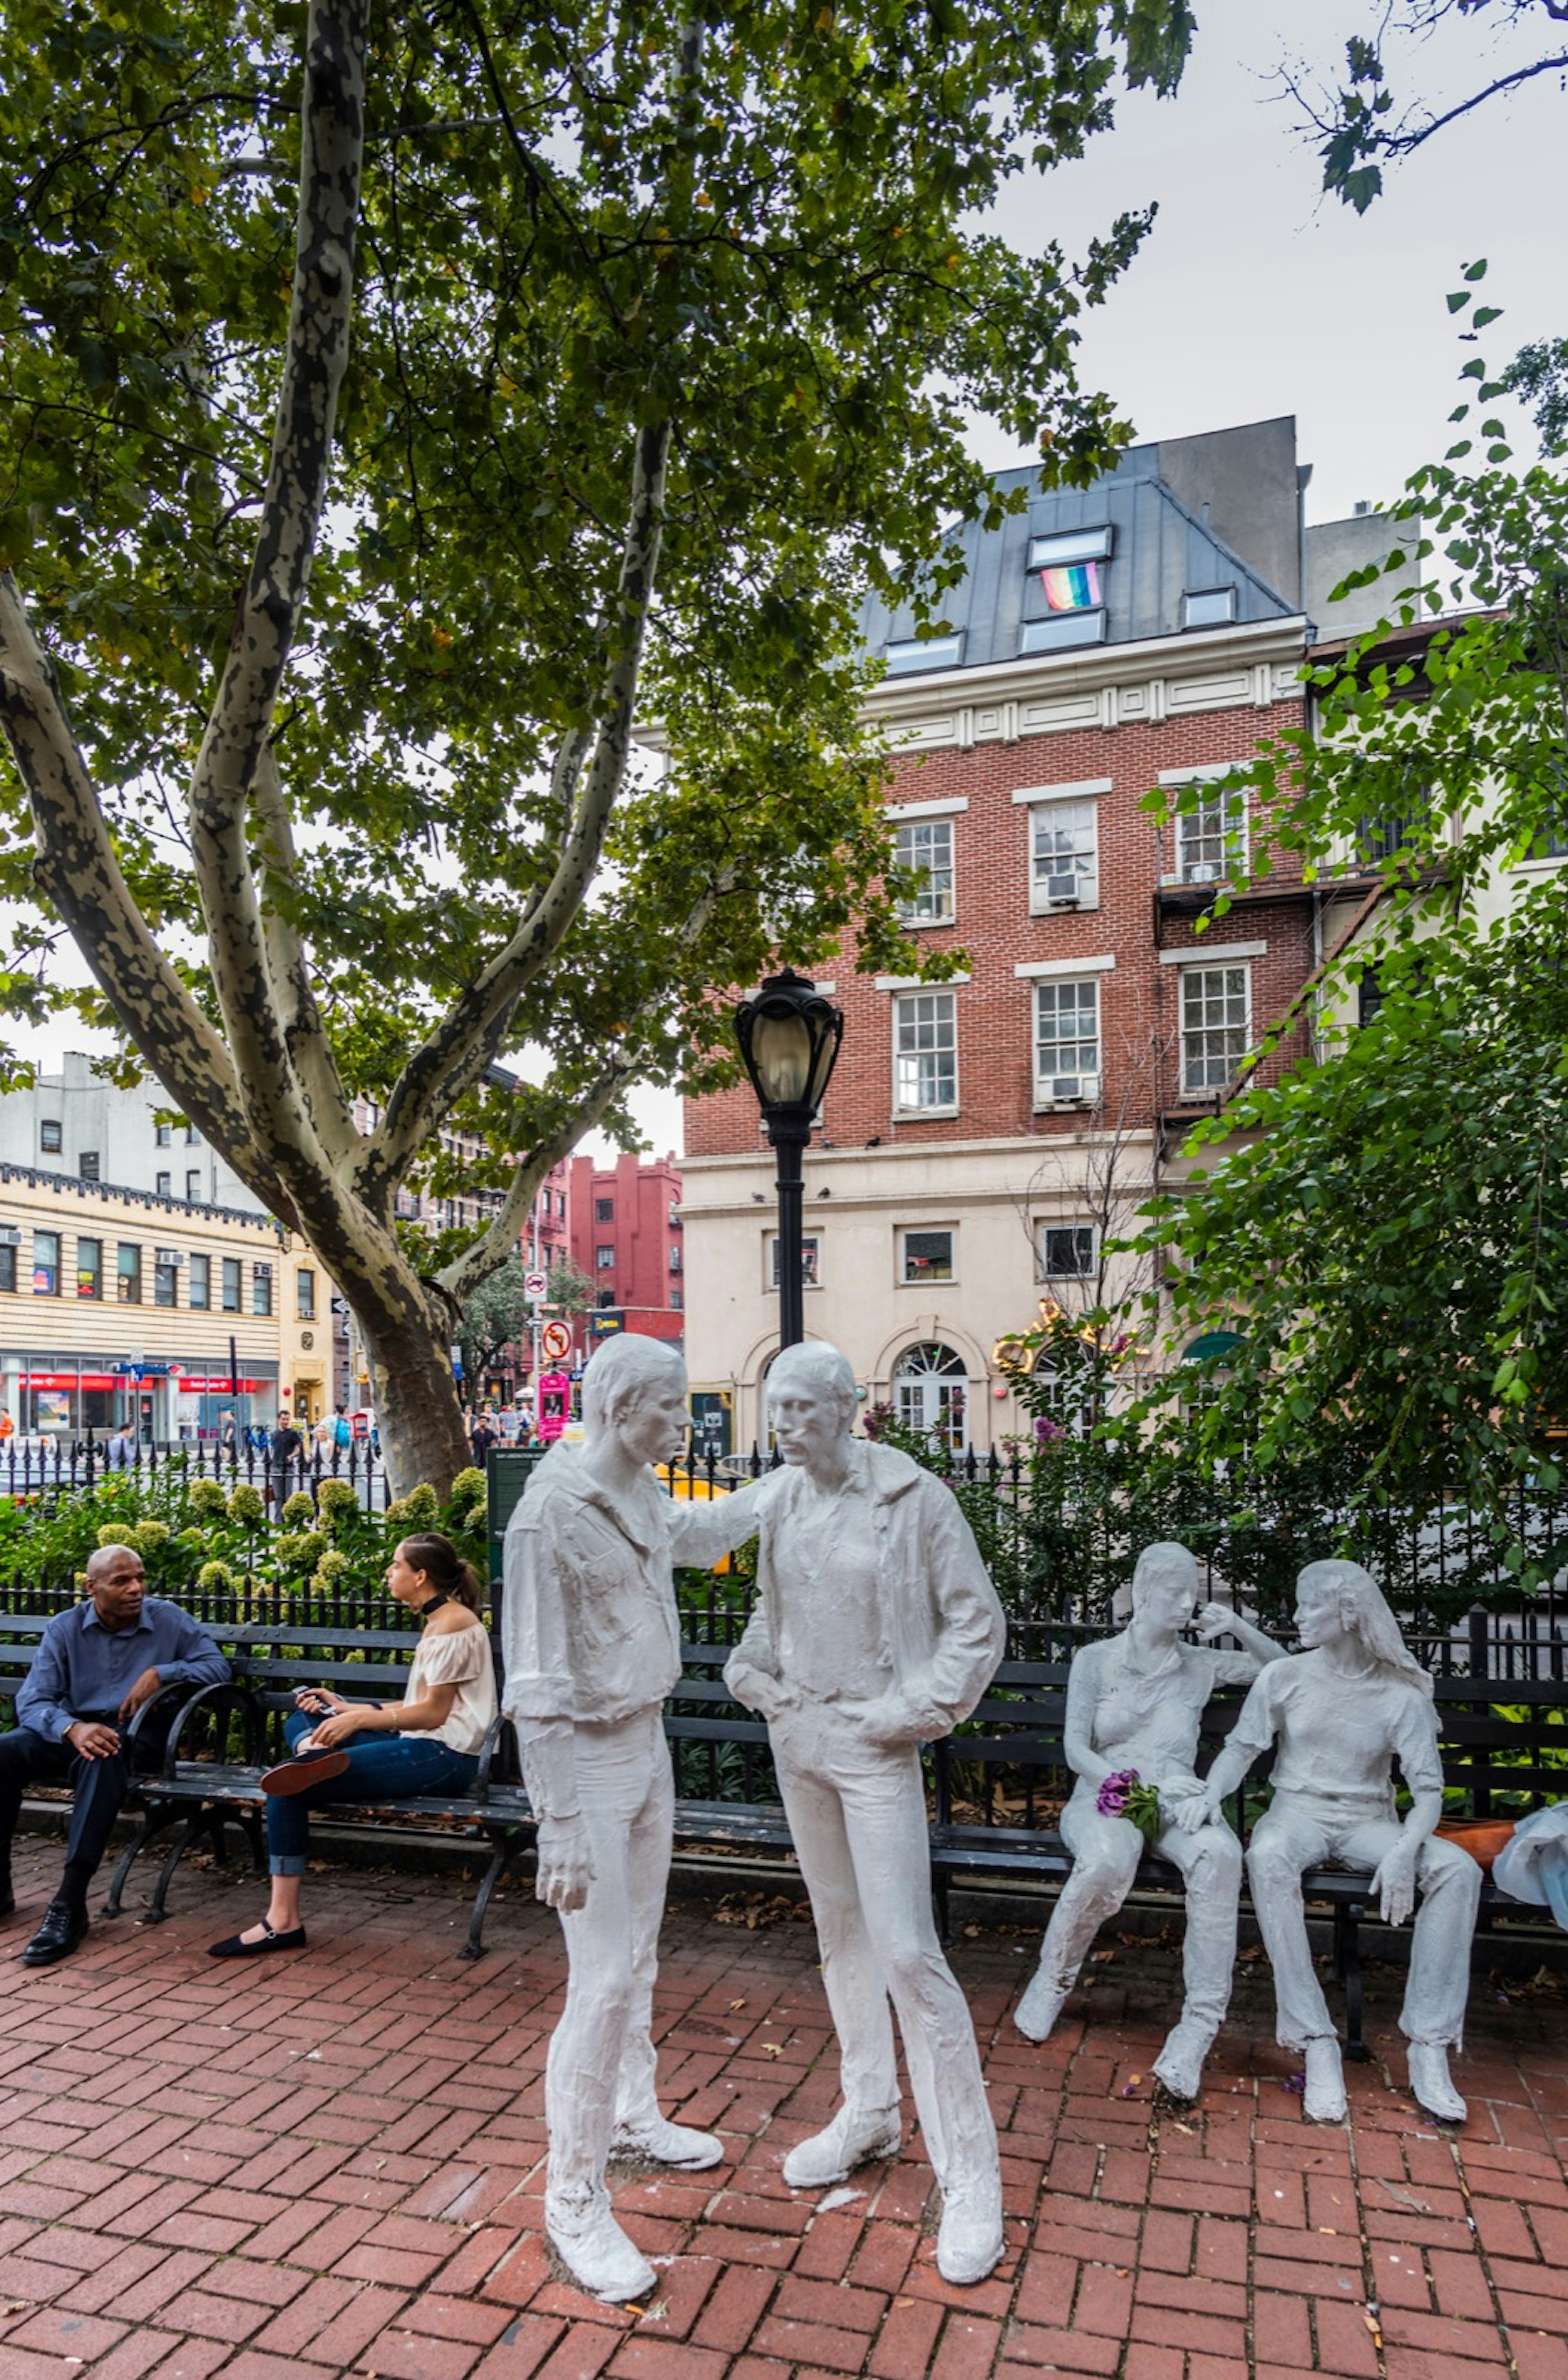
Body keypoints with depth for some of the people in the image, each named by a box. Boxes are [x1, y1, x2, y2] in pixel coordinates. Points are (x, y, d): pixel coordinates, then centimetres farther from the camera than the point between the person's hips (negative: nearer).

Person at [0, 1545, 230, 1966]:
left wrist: (161, 1673, -18)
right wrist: (73, 1729, -29)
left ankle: (70, 1904, -36)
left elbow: (217, 1666, -2)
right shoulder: (65, 1628, 1)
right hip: (70, 1730, 2)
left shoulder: (169, 1620, 0)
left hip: (136, 1734, -2)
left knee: (104, 1760, -38)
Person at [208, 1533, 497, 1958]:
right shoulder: (436, 1621, 19)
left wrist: (358, 1720, -17)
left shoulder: (453, 1622, -11)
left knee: (288, 1791, -16)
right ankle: (314, 1755, -20)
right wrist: (347, 1709, 15)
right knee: (302, 1719, 14)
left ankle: (283, 1922, -12)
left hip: (444, 1755, -11)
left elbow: (432, 1713, -15)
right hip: (423, 1746, 11)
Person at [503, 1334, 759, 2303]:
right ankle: (575, 2202, 16)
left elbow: (692, 1531, 25)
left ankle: (634, 2115, 44)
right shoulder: (553, 1516, -25)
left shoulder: (642, 1493, -1)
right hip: (589, 1758, -8)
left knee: (640, 1956, 23)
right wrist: (562, 1833, -23)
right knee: (603, 1983, -2)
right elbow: (537, 1691, -23)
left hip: (649, 1741, 8)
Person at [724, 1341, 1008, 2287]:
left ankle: (971, 2181, 8)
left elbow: (979, 1623, -10)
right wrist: (756, 1676, 3)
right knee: (840, 1930, 19)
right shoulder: (778, 1503, 2)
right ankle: (871, 2114, 38)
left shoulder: (915, 1498, -15)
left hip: (873, 1745, -6)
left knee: (908, 1954, -6)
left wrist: (914, 1710, -15)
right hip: (797, 1736, 6)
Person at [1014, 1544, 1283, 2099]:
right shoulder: (1095, 1660, 5)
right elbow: (1076, 1751, -2)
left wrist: (1238, 1628, 5)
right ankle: (1053, 1980, -11)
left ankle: (1200, 2024, -29)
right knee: (1108, 1861, -39)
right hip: (1106, 1795, -2)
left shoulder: (1200, 1665, 13)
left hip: (1176, 1802, 2)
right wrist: (1145, 1782, -18)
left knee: (1220, 1855, -36)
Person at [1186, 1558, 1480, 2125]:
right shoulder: (1283, 1678, 1)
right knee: (1268, 1858, -36)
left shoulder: (1401, 1694, -2)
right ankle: (1318, 2046, -31)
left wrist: (1405, 1849, -25)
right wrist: (1210, 1794, -19)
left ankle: (1429, 2049, -20)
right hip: (1299, 1812, -1)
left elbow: (1428, 1788, -5)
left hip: (1368, 1822, 1)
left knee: (1459, 1869, -27)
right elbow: (1241, 1748, 2)